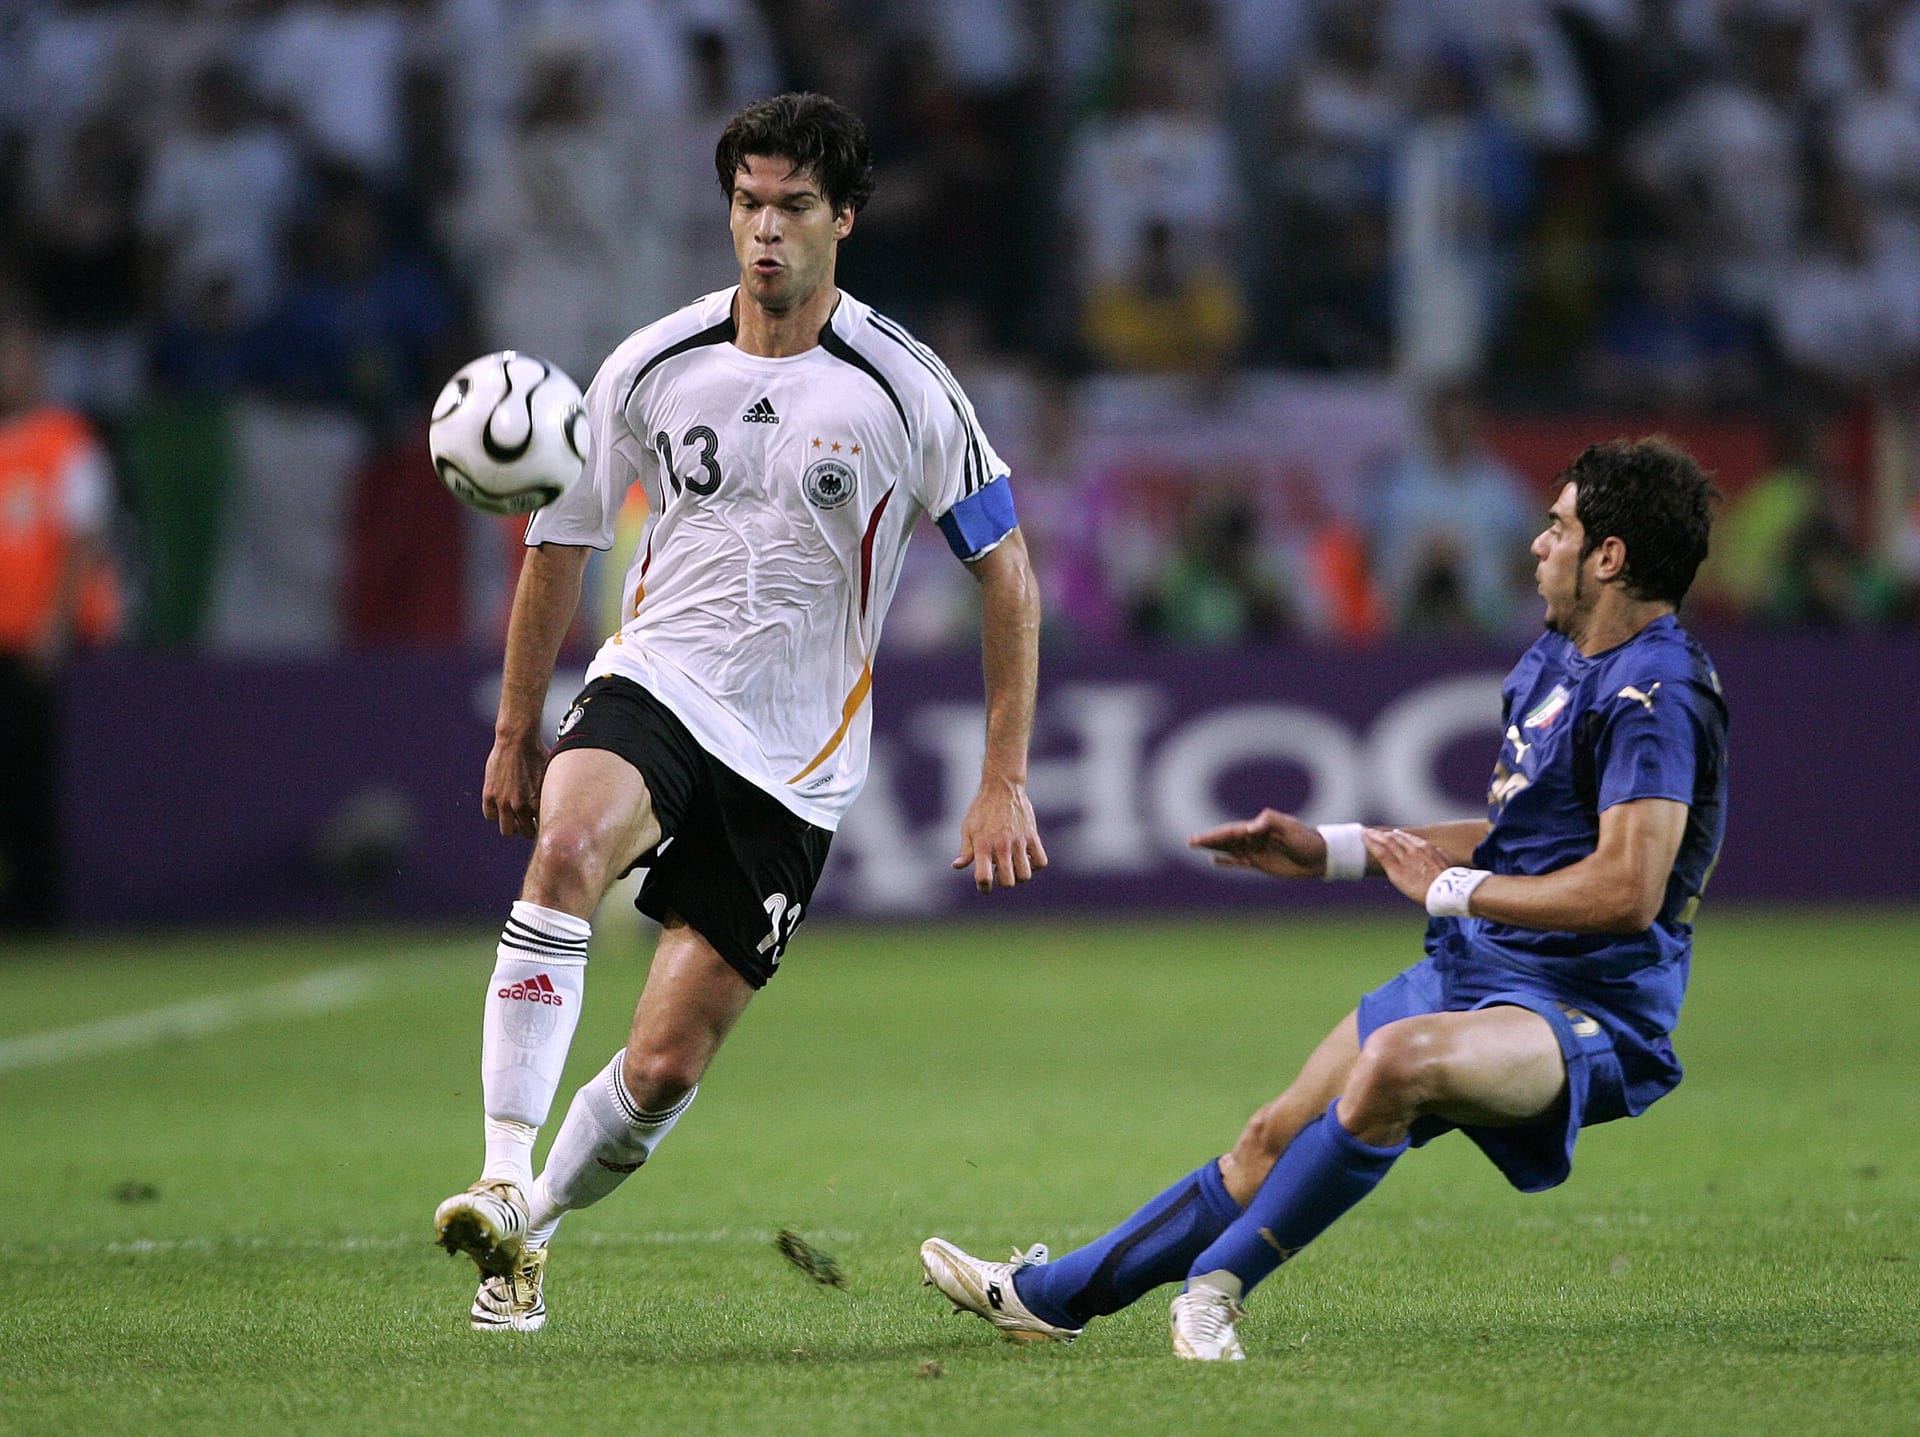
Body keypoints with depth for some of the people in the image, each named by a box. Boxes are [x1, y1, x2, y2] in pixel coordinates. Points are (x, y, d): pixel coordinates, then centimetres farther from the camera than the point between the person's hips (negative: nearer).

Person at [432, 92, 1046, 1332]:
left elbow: (1007, 572, -1)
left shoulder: (904, 391, -7)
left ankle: (534, 1231, 22)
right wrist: (515, 738, 15)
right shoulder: (653, 368, -1)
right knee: (569, 843, -34)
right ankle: (503, 1181, -37)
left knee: (667, 1065, -5)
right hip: (654, 687, 1)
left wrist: (1004, 784, -5)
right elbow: (560, 544, 13)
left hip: (792, 763, -1)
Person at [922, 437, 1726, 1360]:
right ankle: (1048, 1297, 25)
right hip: (1474, 971, 10)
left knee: (1397, 1058, -38)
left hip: (1588, 1013, -10)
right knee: (1275, 1138, 13)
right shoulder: (1554, 661, 13)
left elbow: (1627, 891, -28)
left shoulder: (1656, 694, -19)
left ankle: (1215, 1282, -25)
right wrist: (1334, 851, 23)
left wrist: (1449, 886, -18)